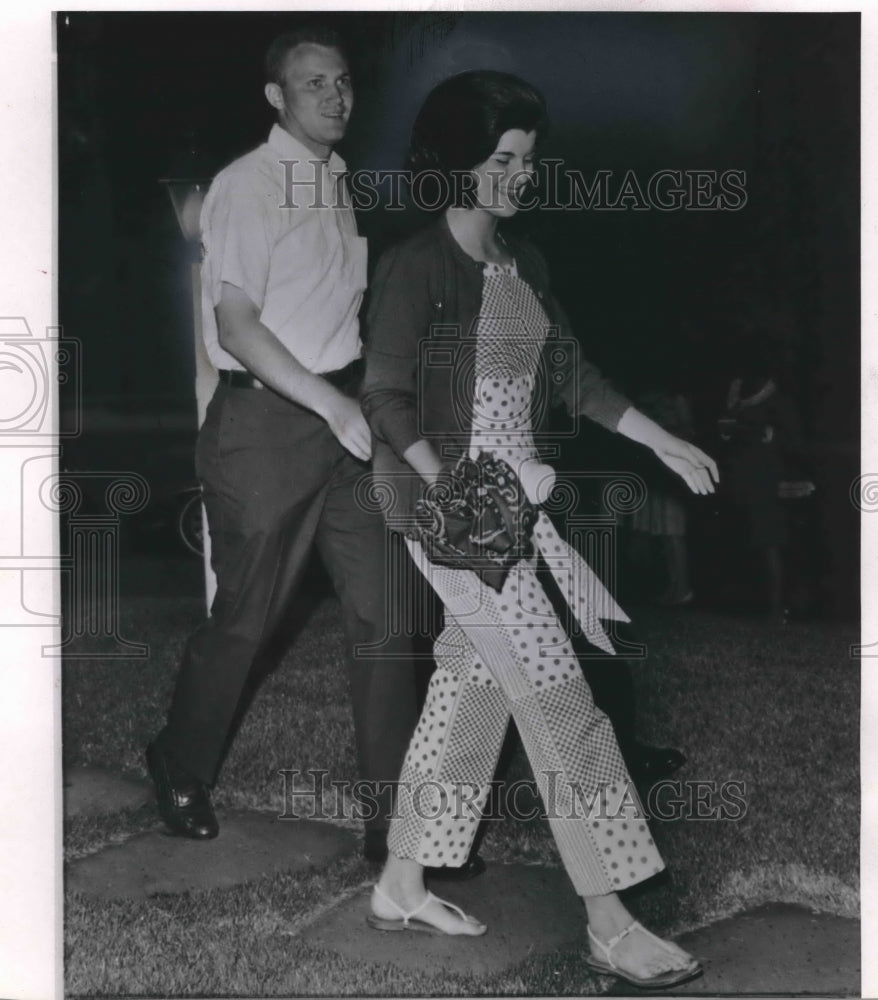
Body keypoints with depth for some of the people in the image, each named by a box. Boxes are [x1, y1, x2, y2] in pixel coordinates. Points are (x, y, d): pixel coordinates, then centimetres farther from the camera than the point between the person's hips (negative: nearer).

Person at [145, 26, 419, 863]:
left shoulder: (341, 184, 12)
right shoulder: (246, 186, -9)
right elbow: (236, 326, -16)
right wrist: (337, 407, -21)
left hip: (343, 415, 6)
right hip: (266, 420, -6)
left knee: (381, 612, 2)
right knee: (247, 616, 5)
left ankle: (394, 814, 10)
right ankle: (180, 771, 31)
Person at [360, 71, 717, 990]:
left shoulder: (522, 264, 13)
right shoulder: (415, 266, -11)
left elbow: (565, 376, 19)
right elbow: (385, 399, -14)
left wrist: (665, 443, 17)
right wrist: (454, 493, -27)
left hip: (513, 500, 8)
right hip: (450, 506, -8)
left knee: (468, 690, 13)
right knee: (560, 708, -8)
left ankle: (400, 887, 27)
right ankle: (611, 929, 1)